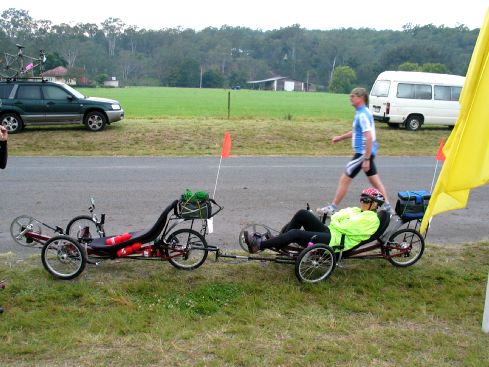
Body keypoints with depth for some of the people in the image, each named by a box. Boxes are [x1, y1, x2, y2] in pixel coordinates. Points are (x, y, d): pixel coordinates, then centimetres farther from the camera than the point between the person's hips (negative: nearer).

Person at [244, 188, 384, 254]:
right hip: (330, 232, 9)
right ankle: (276, 241, -5)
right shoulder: (360, 211, 24)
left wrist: (334, 223, 3)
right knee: (302, 213, -9)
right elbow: (337, 216, 17)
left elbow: (344, 227, -12)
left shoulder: (371, 218, -6)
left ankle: (259, 245, -15)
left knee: (295, 234, -23)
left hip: (334, 241, -9)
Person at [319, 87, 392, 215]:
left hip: (363, 153, -10)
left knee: (344, 179, -3)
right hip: (367, 152, 10)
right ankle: (387, 206, 19)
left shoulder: (363, 115, -19)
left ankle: (332, 208, 4)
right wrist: (340, 137, 29)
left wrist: (366, 159, -26)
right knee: (375, 180, 14)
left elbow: (369, 137, -25)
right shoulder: (363, 112, 12)